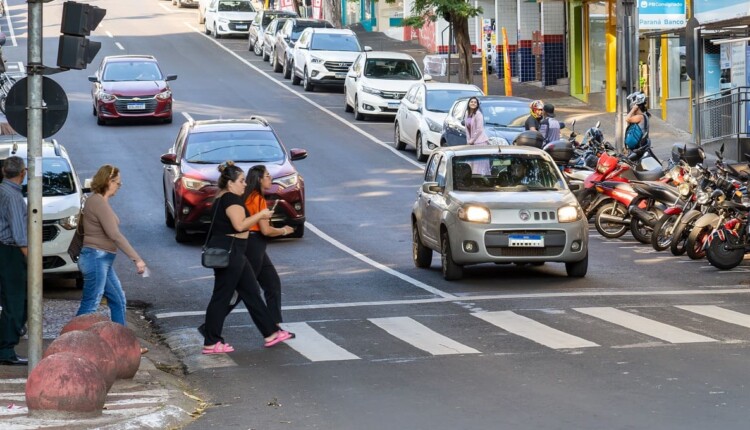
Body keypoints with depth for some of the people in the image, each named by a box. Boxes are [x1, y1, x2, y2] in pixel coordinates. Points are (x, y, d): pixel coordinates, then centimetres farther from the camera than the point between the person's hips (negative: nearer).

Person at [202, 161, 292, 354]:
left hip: (232, 253, 11)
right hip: (228, 252, -11)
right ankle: (211, 343, 1)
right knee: (221, 297, -5)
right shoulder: (231, 199, -15)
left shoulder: (221, 198, 16)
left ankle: (271, 333, 18)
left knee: (251, 292, 13)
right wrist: (261, 215, -14)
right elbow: (240, 224, -26)